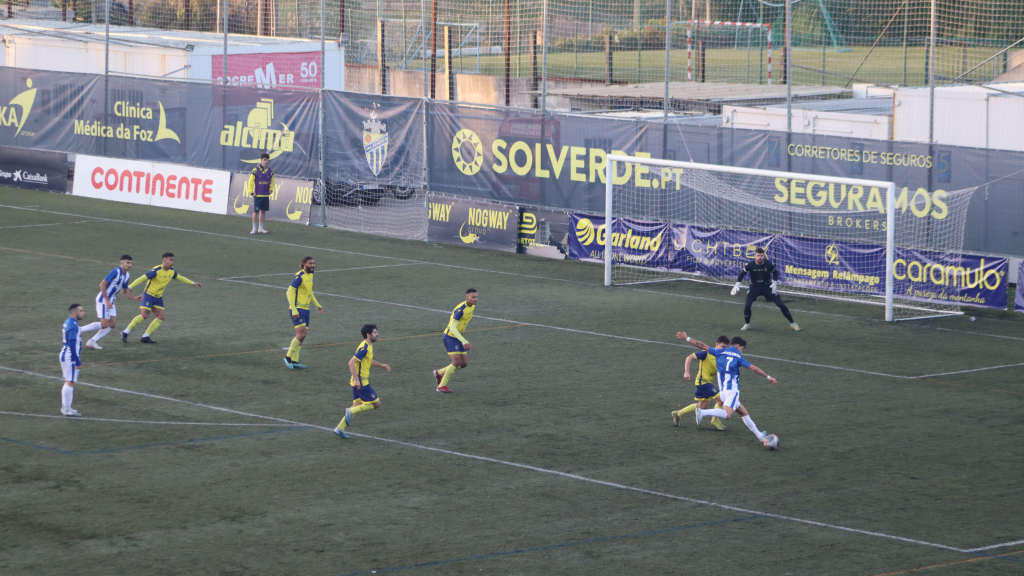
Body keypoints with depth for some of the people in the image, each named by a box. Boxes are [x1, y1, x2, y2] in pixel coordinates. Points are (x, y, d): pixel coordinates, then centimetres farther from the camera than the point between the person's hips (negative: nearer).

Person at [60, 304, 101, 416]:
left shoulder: (68, 323, 12)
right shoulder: (73, 325, -19)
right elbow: (72, 345, -22)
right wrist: (78, 362, -21)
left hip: (64, 355, 10)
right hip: (70, 357, -10)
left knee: (68, 382, 17)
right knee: (70, 382, -6)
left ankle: (65, 407, 23)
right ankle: (66, 409, -4)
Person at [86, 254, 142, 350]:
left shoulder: (126, 276, 9)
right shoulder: (116, 272, -18)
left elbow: (125, 292, 19)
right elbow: (102, 284, -21)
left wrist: (135, 298, 1)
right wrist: (107, 300, -22)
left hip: (110, 301, 9)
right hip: (103, 299, -9)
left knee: (112, 325, 4)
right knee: (104, 324, -13)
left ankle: (93, 341, 8)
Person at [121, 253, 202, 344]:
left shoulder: (172, 272, 1)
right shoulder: (156, 270, -21)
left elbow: (180, 278, 22)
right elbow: (142, 279, -22)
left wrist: (193, 283, 24)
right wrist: (129, 287, -29)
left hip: (158, 298, 8)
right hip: (148, 295, -8)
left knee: (160, 317, -2)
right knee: (144, 315, -19)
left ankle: (145, 337, 3)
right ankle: (125, 333, -9)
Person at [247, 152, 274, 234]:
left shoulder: (270, 171, 5)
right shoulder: (256, 170, -7)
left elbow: (272, 182, 18)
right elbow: (250, 181, -3)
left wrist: (271, 190, 6)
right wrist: (251, 192, -5)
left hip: (266, 195, 4)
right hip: (257, 195, -4)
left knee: (263, 211, 8)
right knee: (256, 211, -3)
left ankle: (261, 228, 16)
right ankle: (254, 229, 4)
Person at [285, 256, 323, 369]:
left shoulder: (310, 275, 12)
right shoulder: (299, 276, -16)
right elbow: (289, 292, -20)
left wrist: (317, 305, 25)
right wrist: (294, 310, -25)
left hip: (305, 309, 9)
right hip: (297, 309, -9)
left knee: (301, 336, 8)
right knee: (301, 334, -15)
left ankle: (294, 360, 13)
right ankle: (288, 357, -2)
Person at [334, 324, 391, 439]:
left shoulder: (368, 346, 11)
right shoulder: (364, 348, -20)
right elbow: (352, 363, -26)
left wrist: (381, 365, 22)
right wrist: (356, 380, -29)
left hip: (359, 382, 10)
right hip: (361, 382, -10)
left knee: (357, 406, 13)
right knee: (376, 404, -4)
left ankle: (340, 428, 14)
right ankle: (351, 411, -3)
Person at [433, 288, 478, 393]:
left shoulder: (472, 306, 3)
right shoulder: (460, 309, -25)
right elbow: (452, 328, -30)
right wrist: (464, 342, -38)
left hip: (458, 337, 9)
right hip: (450, 336, -9)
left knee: (463, 363, 5)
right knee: (456, 362, -16)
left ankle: (439, 373, 24)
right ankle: (442, 385, -2)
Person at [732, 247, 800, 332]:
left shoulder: (769, 264, -19)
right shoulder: (750, 264, -20)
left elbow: (775, 272, 0)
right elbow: (742, 273, -6)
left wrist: (774, 283, -8)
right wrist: (737, 285, -13)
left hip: (767, 286, 0)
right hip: (754, 287, 0)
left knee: (780, 304, -5)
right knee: (748, 304, -18)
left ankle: (792, 323, 9)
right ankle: (747, 324, 7)